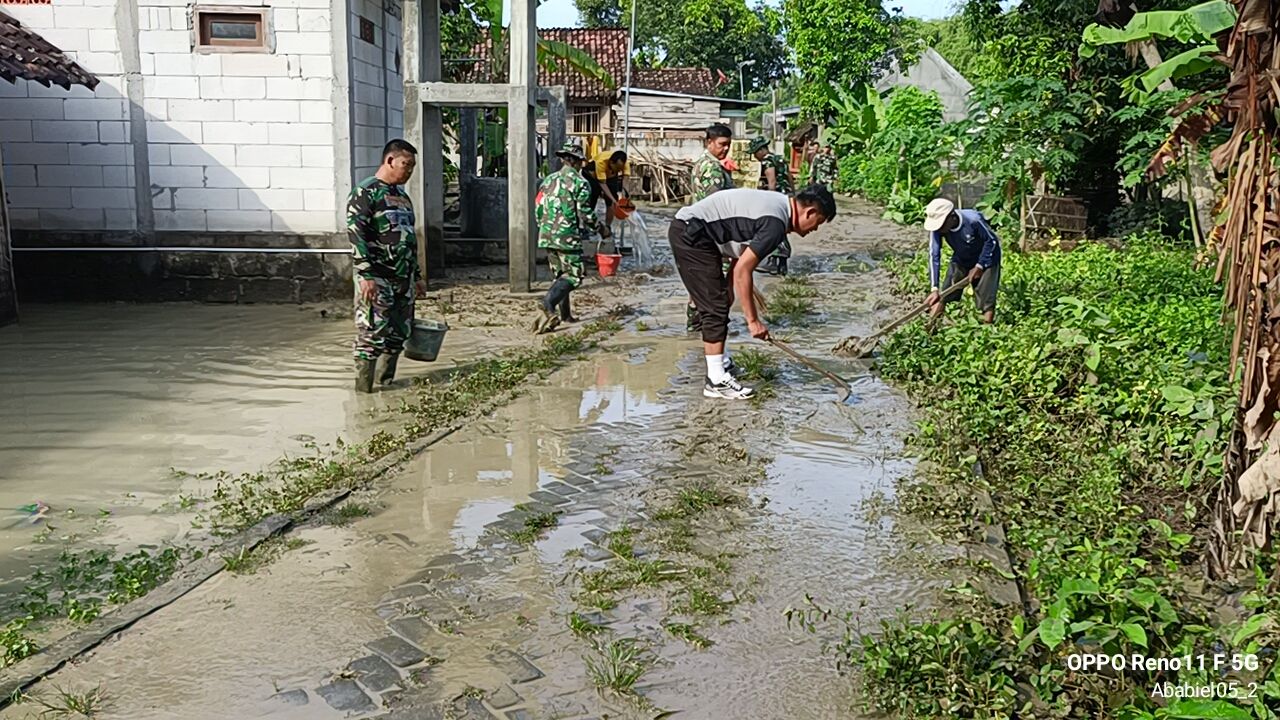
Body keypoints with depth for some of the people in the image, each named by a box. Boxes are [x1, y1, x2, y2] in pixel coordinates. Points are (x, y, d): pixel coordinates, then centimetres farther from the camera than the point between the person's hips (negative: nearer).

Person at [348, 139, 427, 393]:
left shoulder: (402, 196, 18)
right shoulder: (365, 192, -8)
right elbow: (356, 236, -15)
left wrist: (417, 275, 23)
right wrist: (366, 275, -22)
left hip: (403, 278, 8)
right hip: (377, 279, -8)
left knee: (398, 335, 10)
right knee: (372, 335, -7)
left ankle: (387, 383, 21)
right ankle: (364, 391, 1)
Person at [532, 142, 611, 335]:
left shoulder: (549, 180, 11)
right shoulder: (579, 183, -8)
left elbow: (538, 209, 12)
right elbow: (586, 214, -11)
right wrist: (602, 228, 4)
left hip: (546, 236, 7)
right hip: (568, 237, -7)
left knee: (560, 274, 16)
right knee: (573, 275, -3)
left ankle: (565, 314, 17)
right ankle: (548, 303, -24)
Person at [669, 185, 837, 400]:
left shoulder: (779, 204, 10)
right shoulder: (776, 223, -20)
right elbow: (742, 270, -21)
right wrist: (753, 320, -16)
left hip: (689, 231, 11)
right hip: (690, 234, -11)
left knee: (720, 302, 19)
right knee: (716, 306, -9)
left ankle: (719, 360, 34)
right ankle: (716, 380, -6)